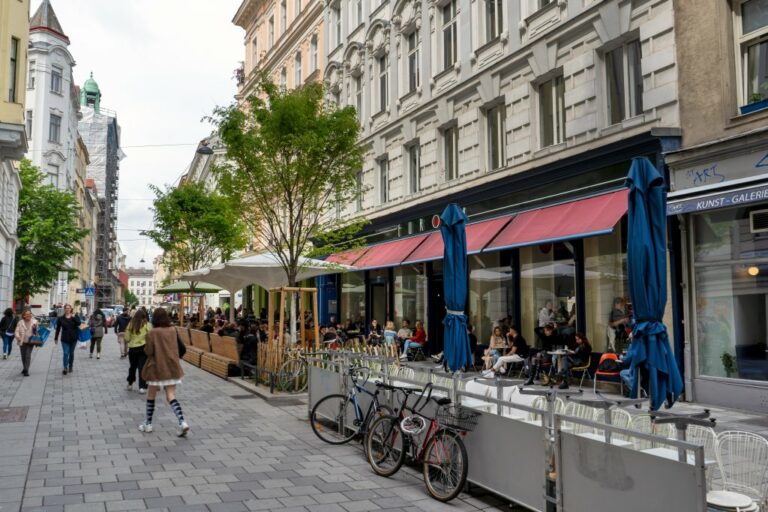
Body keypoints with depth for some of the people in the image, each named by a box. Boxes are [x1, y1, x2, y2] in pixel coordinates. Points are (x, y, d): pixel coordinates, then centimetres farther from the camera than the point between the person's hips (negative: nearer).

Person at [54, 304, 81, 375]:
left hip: (73, 338, 1)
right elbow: (58, 329, 6)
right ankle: (65, 368, -12)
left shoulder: (75, 316, 2)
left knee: (71, 353, 11)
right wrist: (56, 338, 6)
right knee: (65, 353, -10)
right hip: (65, 339, -1)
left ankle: (70, 367, 25)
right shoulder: (61, 318, 2)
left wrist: (73, 317, -19)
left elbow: (79, 323, -16)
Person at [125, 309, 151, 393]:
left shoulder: (130, 325, 4)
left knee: (133, 366, 20)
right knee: (142, 367, 0)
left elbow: (127, 339, 2)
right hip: (143, 347, -3)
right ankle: (142, 387, -5)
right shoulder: (147, 325, -3)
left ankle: (130, 384, 32)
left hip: (132, 348, 3)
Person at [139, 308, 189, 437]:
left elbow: (148, 351, -9)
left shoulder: (152, 333, -12)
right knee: (171, 396, 2)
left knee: (151, 396, 14)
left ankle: (148, 424, 22)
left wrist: (146, 347, 10)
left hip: (157, 368, -4)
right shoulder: (173, 330, 2)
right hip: (172, 367, 4)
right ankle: (182, 422, -15)